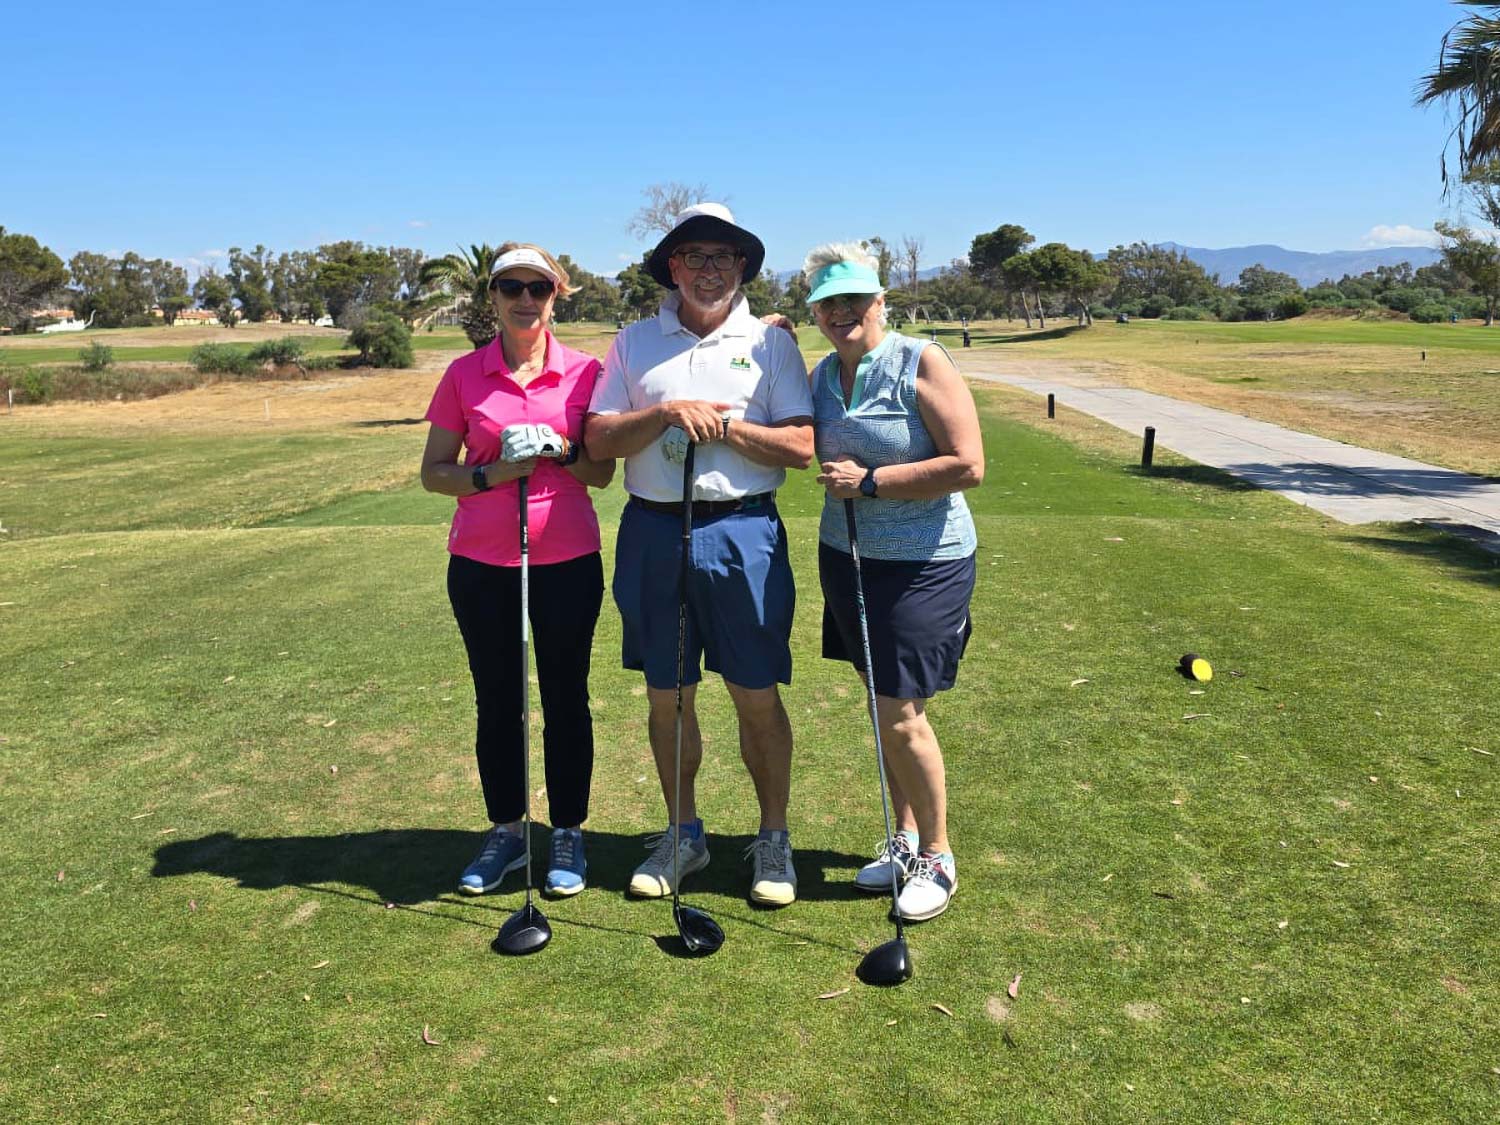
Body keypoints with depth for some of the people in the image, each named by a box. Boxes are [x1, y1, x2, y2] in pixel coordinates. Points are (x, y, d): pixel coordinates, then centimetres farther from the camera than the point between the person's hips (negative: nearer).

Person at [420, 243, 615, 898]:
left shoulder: (584, 372, 1)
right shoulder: (464, 375, 2)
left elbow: (602, 473, 4)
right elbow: (434, 473, 4)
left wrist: (560, 449, -15)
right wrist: (493, 473, -12)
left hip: (567, 560, -1)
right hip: (481, 565, 1)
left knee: (565, 698, 7)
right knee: (496, 700, 10)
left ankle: (569, 835, 22)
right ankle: (505, 832, 26)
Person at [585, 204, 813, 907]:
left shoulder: (771, 343, 5)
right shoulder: (634, 343, 10)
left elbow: (800, 446, -5)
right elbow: (598, 439, 1)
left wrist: (721, 424, -11)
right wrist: (665, 412, -13)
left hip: (742, 533, -2)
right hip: (653, 532, 2)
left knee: (757, 696, 3)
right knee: (667, 695, 11)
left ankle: (773, 838, 21)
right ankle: (683, 834, 29)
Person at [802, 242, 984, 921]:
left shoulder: (921, 363, -12)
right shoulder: (822, 374, 7)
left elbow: (969, 465, -19)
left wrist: (869, 482, -17)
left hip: (922, 563, -6)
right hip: (845, 555, 6)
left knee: (901, 713, -5)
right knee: (882, 705, 13)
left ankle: (936, 857, 14)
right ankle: (904, 835, 30)